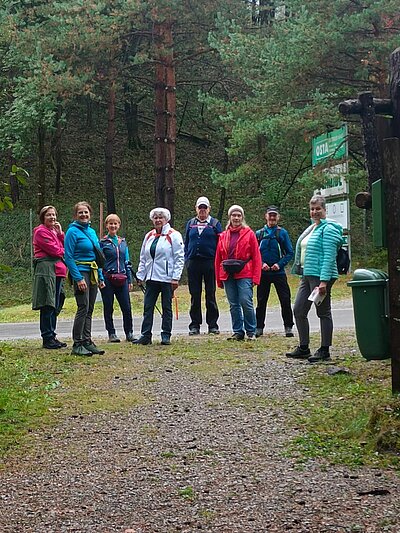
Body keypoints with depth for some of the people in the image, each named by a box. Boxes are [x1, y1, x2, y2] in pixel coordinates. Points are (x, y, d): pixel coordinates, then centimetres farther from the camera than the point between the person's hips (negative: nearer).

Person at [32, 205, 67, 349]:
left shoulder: (54, 231, 23)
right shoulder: (41, 232, -5)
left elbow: (65, 247, 13)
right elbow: (55, 250, -12)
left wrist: (60, 233, 3)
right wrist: (63, 252, 5)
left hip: (57, 271, 9)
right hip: (46, 269, -9)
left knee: (55, 305, 10)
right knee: (47, 305, -9)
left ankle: (52, 337, 15)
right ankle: (47, 339, -7)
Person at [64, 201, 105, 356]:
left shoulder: (92, 231, 15)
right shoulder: (73, 231, -7)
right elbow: (69, 257, -12)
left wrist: (101, 277, 15)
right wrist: (78, 278, -18)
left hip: (93, 274, 8)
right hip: (80, 273, -8)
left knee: (89, 309, 8)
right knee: (83, 308, -12)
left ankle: (87, 342, 13)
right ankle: (77, 345, -8)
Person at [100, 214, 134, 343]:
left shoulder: (123, 242, 14)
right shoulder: (102, 242, 0)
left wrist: (130, 280, 14)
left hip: (121, 279, 3)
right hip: (107, 278, -3)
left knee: (127, 308, -1)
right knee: (108, 308, 3)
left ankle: (129, 333, 9)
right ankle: (111, 334, 11)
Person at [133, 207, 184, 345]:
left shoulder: (173, 235, -4)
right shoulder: (149, 236, 14)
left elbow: (179, 258, -7)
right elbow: (143, 258, 18)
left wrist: (176, 277, -13)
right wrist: (140, 275, 11)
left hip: (167, 278, -5)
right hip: (151, 278, 5)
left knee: (166, 308, 4)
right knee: (148, 308, 3)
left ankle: (166, 336, 11)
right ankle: (145, 335, 7)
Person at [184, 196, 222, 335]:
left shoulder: (215, 224, 5)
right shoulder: (190, 224, 13)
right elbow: (186, 242, 16)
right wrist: (187, 259, 5)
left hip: (210, 262, -2)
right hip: (193, 262, 2)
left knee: (210, 294, 2)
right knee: (195, 295, 4)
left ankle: (213, 325, 7)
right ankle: (195, 325, 9)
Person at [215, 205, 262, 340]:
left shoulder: (249, 233, 1)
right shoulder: (223, 236, 11)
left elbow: (256, 256, -1)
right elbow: (218, 258, 13)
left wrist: (255, 277, -8)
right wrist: (219, 278, 9)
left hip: (244, 275, -4)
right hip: (228, 276, 4)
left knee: (246, 302, -9)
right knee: (233, 305, 7)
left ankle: (251, 332, 3)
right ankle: (238, 332, 15)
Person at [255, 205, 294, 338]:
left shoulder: (283, 233, 3)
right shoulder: (259, 234, 6)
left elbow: (290, 253, 2)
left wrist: (280, 264, -12)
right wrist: (261, 264, -9)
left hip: (279, 272, -1)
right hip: (263, 273, 1)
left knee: (285, 301, -4)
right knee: (261, 301, 7)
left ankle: (288, 327, 6)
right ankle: (259, 327, 15)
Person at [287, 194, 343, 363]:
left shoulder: (328, 229, -11)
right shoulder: (311, 229, 17)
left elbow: (329, 257, -18)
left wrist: (324, 281, -23)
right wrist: (301, 272, 19)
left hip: (320, 276, -10)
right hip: (307, 275, 10)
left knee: (323, 312, 0)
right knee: (298, 311, 9)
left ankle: (324, 350, 8)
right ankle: (303, 348, 18)